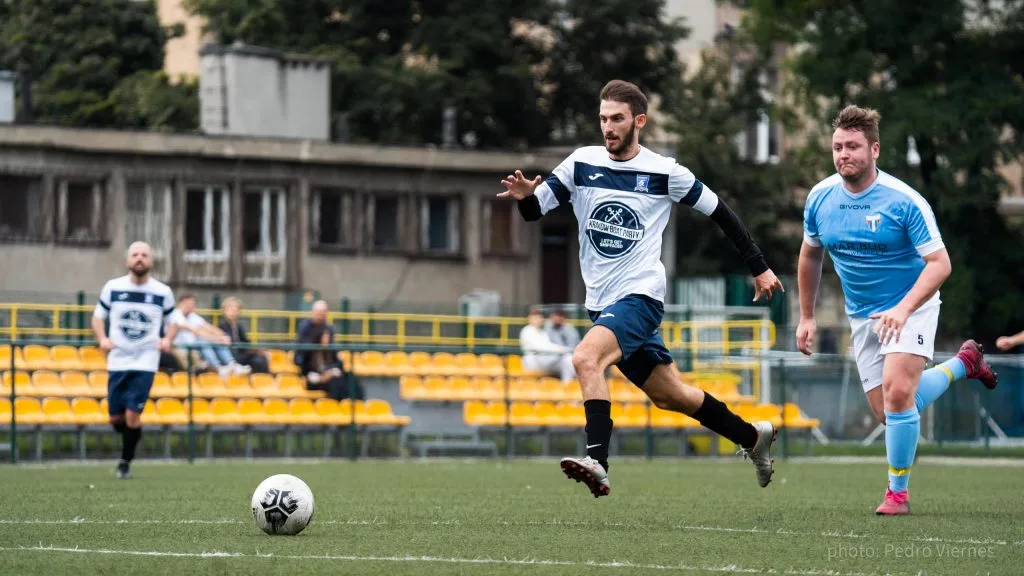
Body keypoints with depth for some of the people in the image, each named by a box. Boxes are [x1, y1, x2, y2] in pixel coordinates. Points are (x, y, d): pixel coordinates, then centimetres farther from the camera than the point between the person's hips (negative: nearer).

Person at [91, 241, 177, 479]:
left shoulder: (162, 292, -1)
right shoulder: (112, 288, -1)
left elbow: (172, 321, 12)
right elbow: (98, 317, 10)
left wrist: (167, 338, -9)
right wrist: (102, 338, -9)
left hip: (145, 363, -2)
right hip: (117, 361, 2)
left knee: (132, 414, -13)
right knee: (116, 417, 3)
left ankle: (126, 461, 5)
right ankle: (129, 443, 35)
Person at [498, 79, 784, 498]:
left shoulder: (665, 173, -6)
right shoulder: (582, 163, 3)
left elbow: (718, 212, 4)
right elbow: (536, 209, 0)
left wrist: (759, 268, 7)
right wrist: (524, 196, -25)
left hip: (640, 295, -5)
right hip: (601, 302, 5)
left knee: (586, 358, -30)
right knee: (668, 395, 15)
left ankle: (597, 462, -39)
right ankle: (752, 437, 35)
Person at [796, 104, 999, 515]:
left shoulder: (904, 201, -21)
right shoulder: (820, 198, -5)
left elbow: (939, 264, -22)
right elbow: (810, 255, 13)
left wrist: (903, 309, -36)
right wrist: (806, 317, 13)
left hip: (910, 307, -5)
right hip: (862, 315, 5)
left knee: (897, 391, -25)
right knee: (887, 413, 4)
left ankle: (898, 492, -7)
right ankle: (963, 364, 31)